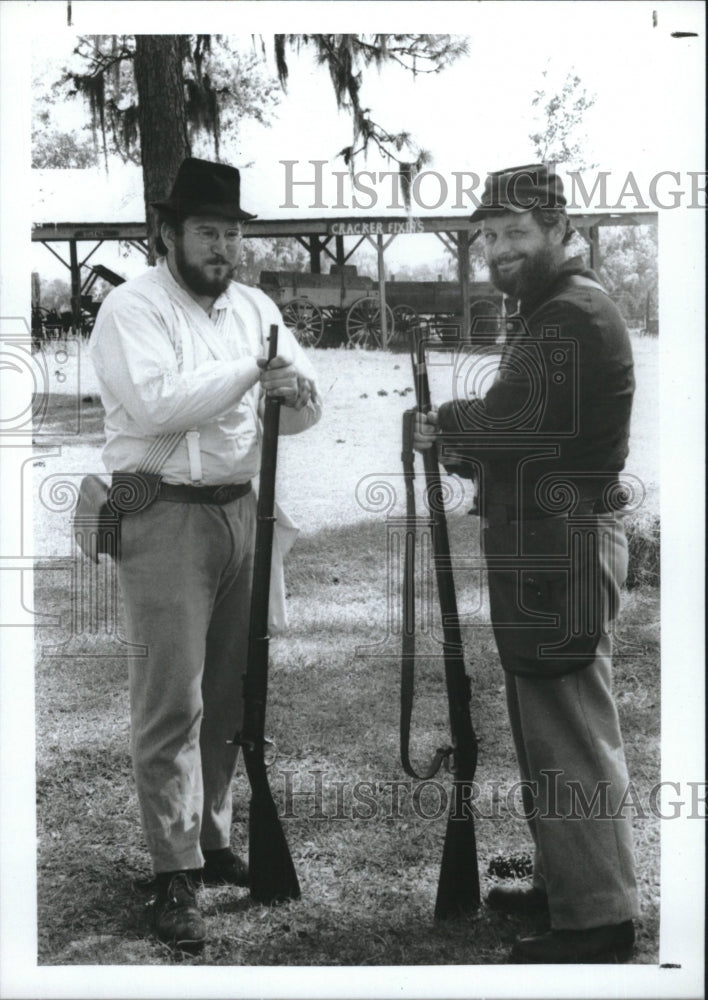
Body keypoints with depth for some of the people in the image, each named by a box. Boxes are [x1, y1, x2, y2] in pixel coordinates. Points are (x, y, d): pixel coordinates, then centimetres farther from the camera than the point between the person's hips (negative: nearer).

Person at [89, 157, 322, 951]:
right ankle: (174, 877, 1)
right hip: (165, 519, -6)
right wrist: (249, 372, -17)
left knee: (228, 697, 12)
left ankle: (212, 841, 26)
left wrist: (296, 392, -13)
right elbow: (156, 403, -21)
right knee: (171, 703, -5)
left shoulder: (255, 309, 14)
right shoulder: (134, 306, -6)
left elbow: (303, 412, 10)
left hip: (239, 513, 6)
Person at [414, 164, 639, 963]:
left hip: (563, 552, -11)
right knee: (549, 726, 18)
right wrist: (466, 450, 2)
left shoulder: (574, 317, -15)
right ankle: (563, 883, 30)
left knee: (569, 733, -6)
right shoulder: (545, 312, 20)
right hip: (545, 546, 11)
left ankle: (596, 918, 2)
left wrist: (447, 423, -7)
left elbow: (519, 420, -25)